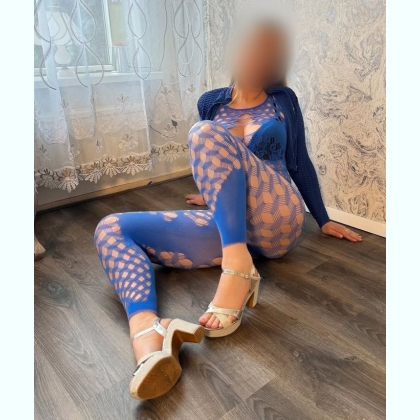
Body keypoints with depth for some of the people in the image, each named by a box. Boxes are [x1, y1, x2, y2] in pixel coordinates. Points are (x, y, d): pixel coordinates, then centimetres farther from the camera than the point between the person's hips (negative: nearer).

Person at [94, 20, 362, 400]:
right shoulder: (211, 103, 16)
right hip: (224, 225, 4)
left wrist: (324, 220, 19)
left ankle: (239, 269, -36)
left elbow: (299, 162, 16)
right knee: (111, 229, -15)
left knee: (205, 133, -26)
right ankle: (150, 339, -43)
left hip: (278, 222, -3)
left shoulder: (283, 100, 11)